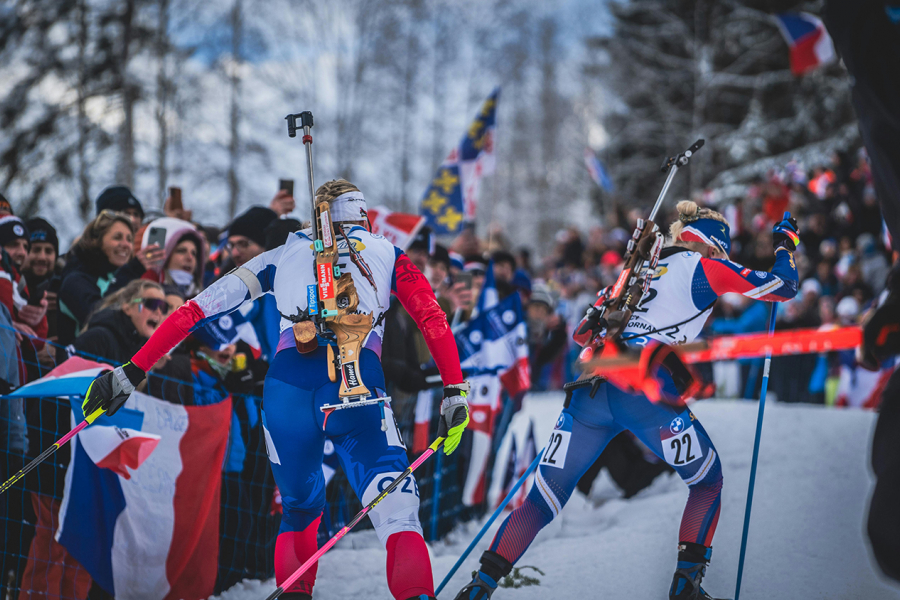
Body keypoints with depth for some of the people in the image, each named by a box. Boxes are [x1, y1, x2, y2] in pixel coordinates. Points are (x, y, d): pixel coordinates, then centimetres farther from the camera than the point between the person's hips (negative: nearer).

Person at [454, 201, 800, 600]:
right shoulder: (702, 267, 13)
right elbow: (783, 286, 14)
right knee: (708, 481, 18)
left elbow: (582, 333, 29)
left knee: (543, 499, 8)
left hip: (591, 387, 5)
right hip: (647, 390, -5)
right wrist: (786, 244, 32)